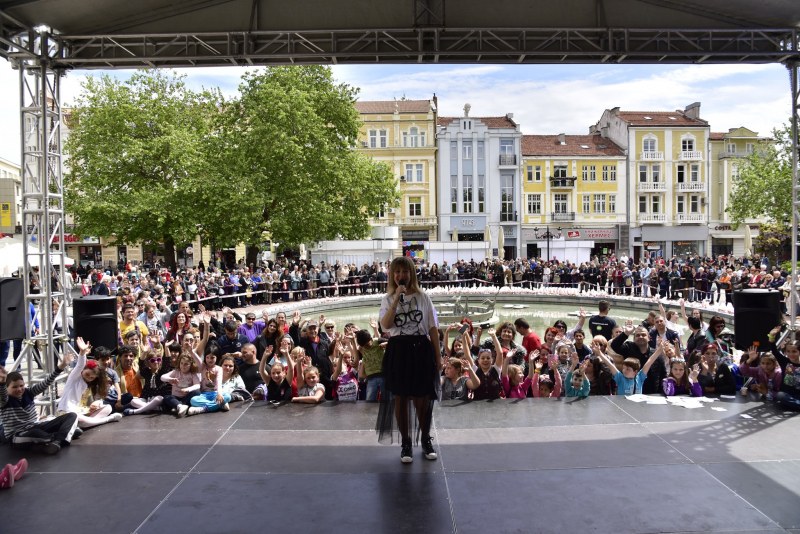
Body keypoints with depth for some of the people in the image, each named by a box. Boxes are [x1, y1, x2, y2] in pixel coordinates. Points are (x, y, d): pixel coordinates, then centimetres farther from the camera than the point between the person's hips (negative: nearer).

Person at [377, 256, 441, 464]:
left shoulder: (423, 297, 3)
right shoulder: (388, 299, 3)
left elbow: (433, 328, 5)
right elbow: (385, 325, -15)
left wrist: (438, 356, 1)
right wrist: (397, 299, -19)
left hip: (421, 348, 0)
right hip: (398, 350, 0)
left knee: (422, 398, 6)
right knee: (400, 398, 6)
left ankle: (426, 440, 25)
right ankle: (405, 443, 20)